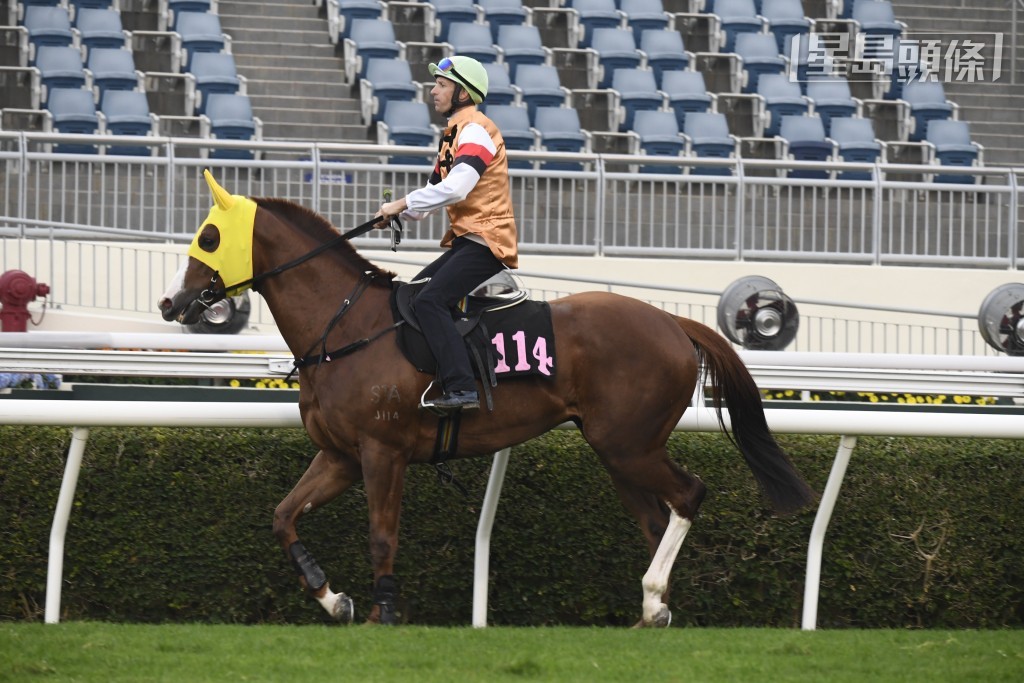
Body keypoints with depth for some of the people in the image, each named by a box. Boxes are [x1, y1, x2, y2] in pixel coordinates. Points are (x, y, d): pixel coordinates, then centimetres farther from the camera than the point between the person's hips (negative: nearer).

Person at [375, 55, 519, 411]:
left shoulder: (476, 131, -13)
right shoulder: (454, 134, 20)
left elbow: (454, 188, -26)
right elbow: (436, 189, 20)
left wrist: (401, 205, -19)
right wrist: (398, 214, 2)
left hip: (486, 241, -11)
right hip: (465, 240, 11)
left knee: (430, 301, -23)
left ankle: (462, 388, -31)